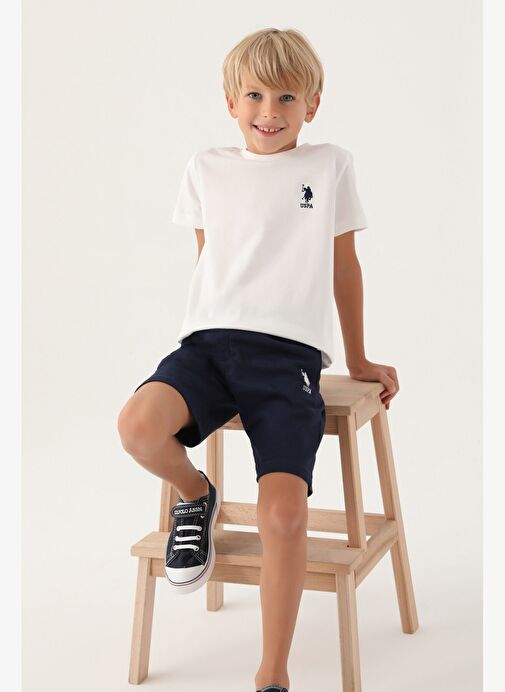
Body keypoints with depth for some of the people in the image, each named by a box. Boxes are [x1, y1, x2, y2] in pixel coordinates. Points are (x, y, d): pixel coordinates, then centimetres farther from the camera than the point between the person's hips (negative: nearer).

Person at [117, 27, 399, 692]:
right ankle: (196, 497, 5)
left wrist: (357, 360, 26)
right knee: (139, 425, -31)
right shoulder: (207, 169, 15)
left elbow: (344, 265, 20)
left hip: (290, 353, -2)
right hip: (208, 340, 2)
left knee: (283, 515, -20)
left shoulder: (331, 165, 11)